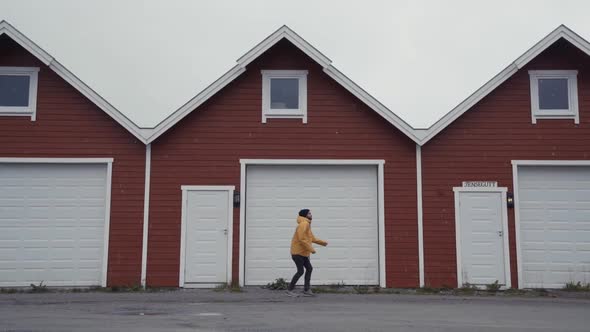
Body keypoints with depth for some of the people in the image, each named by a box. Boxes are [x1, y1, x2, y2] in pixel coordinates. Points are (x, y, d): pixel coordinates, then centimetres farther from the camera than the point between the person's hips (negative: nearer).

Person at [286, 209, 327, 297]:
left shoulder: (307, 224, 15)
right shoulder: (303, 224, -18)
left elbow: (312, 238, 22)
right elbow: (302, 239, -25)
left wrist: (322, 242, 18)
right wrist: (311, 249, -20)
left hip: (303, 252, 10)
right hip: (297, 252, -10)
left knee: (309, 268, 9)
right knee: (300, 271, -8)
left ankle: (306, 290, 13)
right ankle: (290, 290, 1)